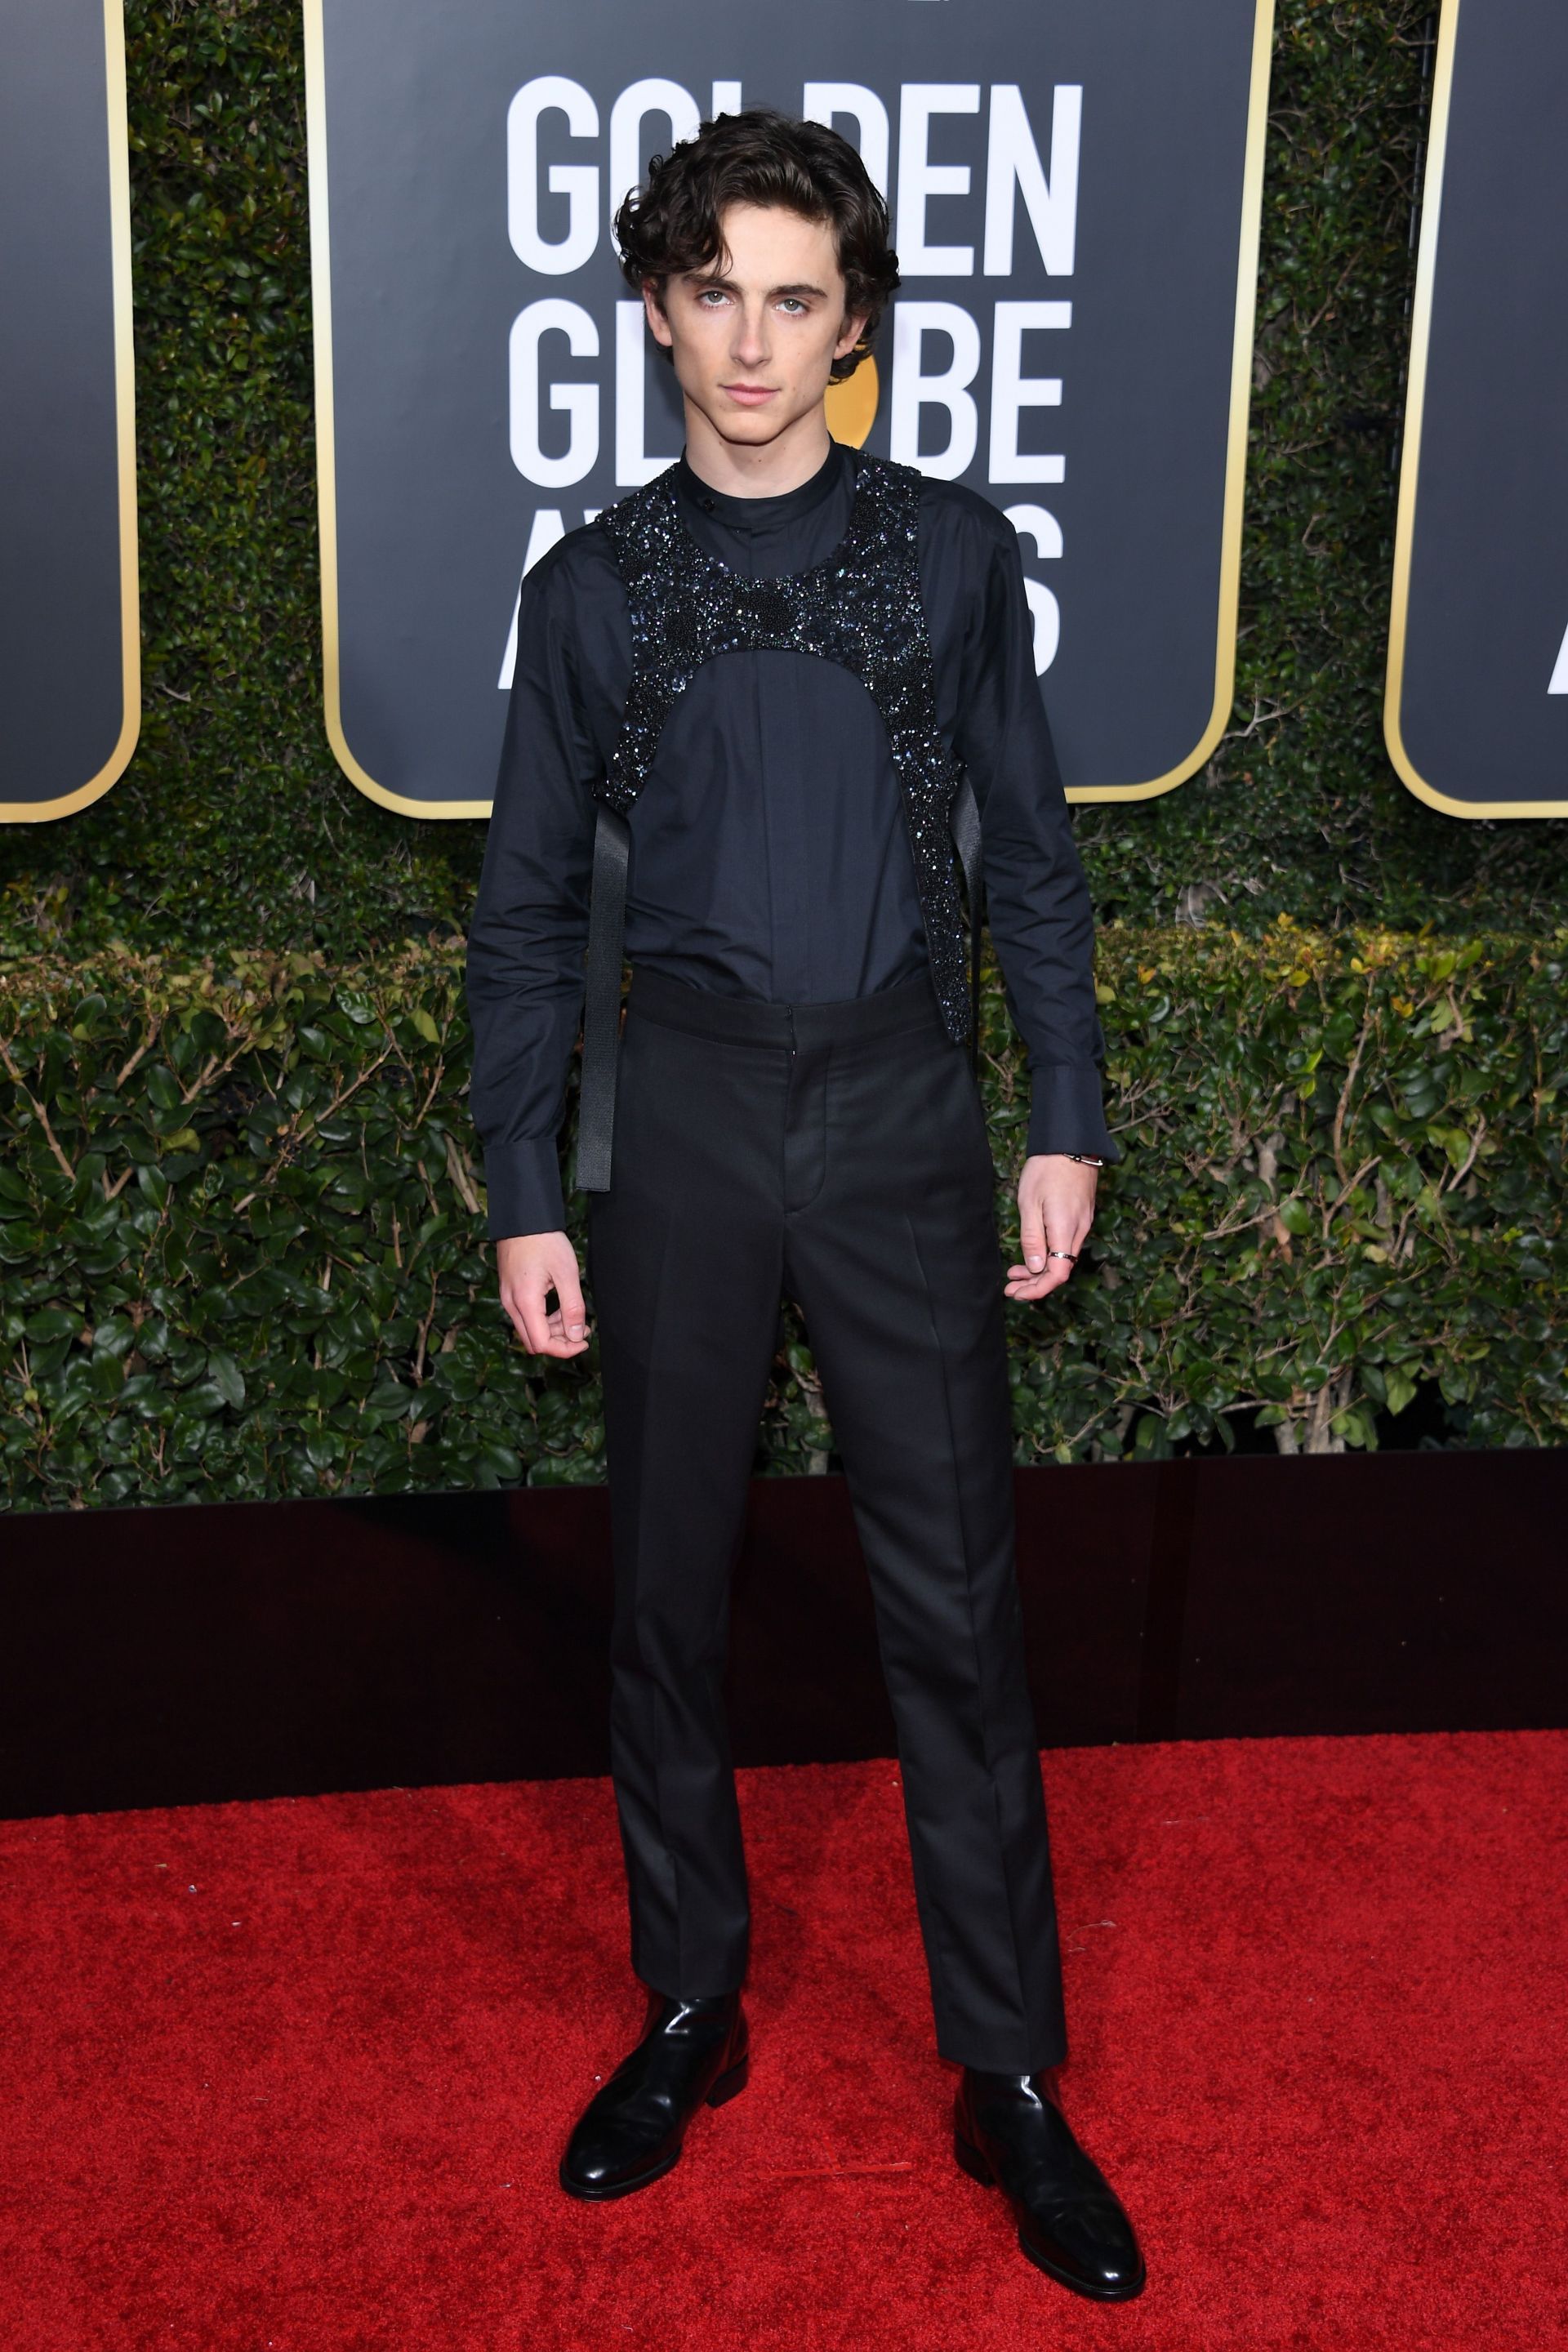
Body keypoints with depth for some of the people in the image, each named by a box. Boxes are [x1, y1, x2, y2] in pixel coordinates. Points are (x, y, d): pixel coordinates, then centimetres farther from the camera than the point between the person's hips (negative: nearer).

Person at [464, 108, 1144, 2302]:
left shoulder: (952, 552, 5)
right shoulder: (594, 585, 5)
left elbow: (1031, 853, 8)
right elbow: (530, 912, 7)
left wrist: (1067, 1122, 3)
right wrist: (527, 1195, 2)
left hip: (899, 1103, -1)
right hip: (682, 1112, 1)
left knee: (955, 1600, 1)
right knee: (669, 1585, 9)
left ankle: (1011, 2074, 14)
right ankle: (690, 2009, 27)